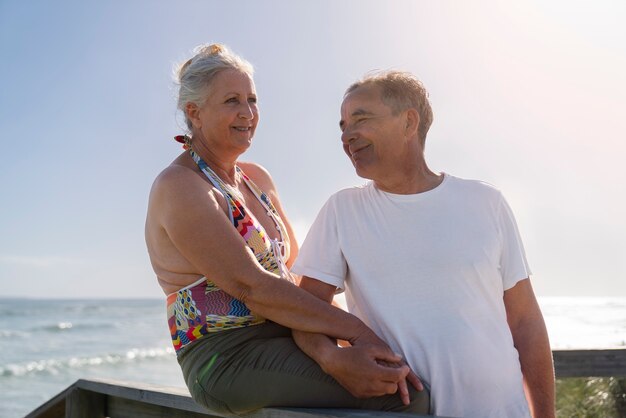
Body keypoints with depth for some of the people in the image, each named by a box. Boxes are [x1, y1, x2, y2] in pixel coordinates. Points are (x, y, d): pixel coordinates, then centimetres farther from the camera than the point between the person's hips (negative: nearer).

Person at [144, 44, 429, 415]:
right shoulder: (179, 187, -11)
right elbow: (251, 287, -19)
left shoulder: (257, 179, 15)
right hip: (230, 358, -8)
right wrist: (355, 329, -20)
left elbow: (295, 268, 13)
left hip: (284, 341, 8)